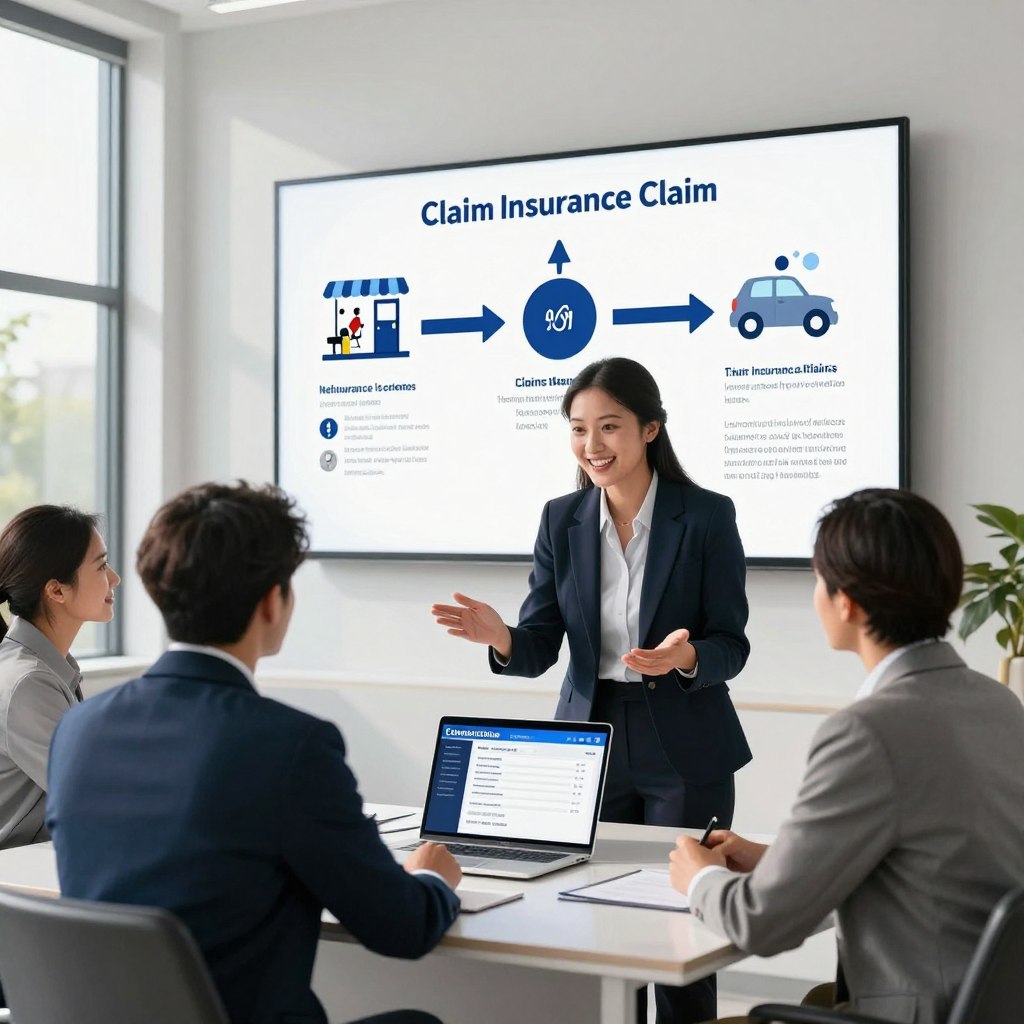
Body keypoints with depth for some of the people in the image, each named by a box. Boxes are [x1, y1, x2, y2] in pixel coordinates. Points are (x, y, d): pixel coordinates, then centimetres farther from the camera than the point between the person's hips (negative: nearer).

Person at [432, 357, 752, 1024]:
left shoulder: (707, 516, -8)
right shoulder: (562, 520, 2)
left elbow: (731, 647, -7)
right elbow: (539, 649, -1)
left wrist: (687, 658, -29)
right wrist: (501, 638, -23)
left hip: (685, 753, -3)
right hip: (590, 743, 3)